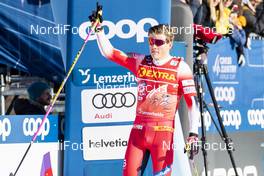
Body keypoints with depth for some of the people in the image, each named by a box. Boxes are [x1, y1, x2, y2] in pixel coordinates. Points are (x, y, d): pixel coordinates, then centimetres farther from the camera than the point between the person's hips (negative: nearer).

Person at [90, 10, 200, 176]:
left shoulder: (180, 67, -2)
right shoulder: (140, 62, 10)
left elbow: (192, 101, -6)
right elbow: (109, 52, 12)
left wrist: (193, 134, -13)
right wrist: (99, 28, 0)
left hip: (164, 131, -4)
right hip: (139, 129, 4)